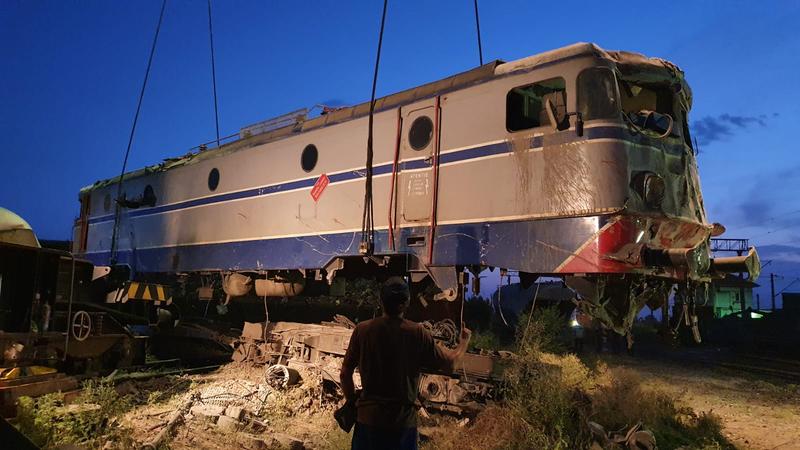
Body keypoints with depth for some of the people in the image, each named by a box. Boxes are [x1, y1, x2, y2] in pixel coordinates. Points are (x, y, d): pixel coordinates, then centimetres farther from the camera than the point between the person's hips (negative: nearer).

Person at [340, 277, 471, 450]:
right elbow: (449, 363, -1)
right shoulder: (418, 334, -13)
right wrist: (464, 342, 19)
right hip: (403, 420, -1)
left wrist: (351, 403, 13)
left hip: (368, 417, 1)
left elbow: (345, 374, -3)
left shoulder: (362, 330, -9)